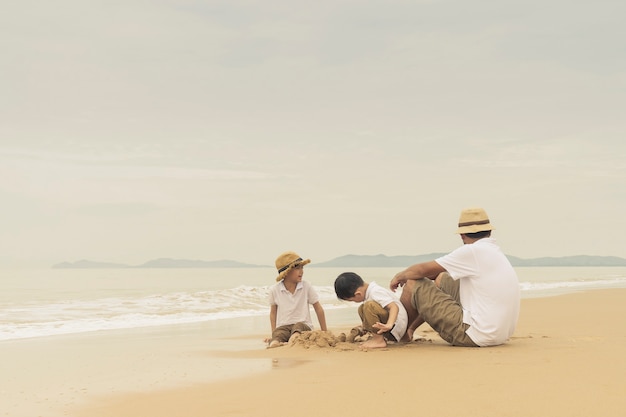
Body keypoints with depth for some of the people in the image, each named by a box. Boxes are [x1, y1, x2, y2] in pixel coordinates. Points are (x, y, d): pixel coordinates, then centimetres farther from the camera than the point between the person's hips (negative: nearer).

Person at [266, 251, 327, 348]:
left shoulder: (306, 287, 0)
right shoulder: (274, 290, 2)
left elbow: (319, 309, 9)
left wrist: (324, 332, 9)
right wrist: (273, 334, 8)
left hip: (303, 325, -1)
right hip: (282, 327, 1)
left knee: (298, 326, -39)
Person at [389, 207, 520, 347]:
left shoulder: (472, 252, -14)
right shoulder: (497, 252, 13)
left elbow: (422, 270, -6)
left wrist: (400, 276, 15)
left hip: (476, 335, -9)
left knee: (413, 284, 1)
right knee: (442, 279, 24)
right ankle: (412, 325, 35)